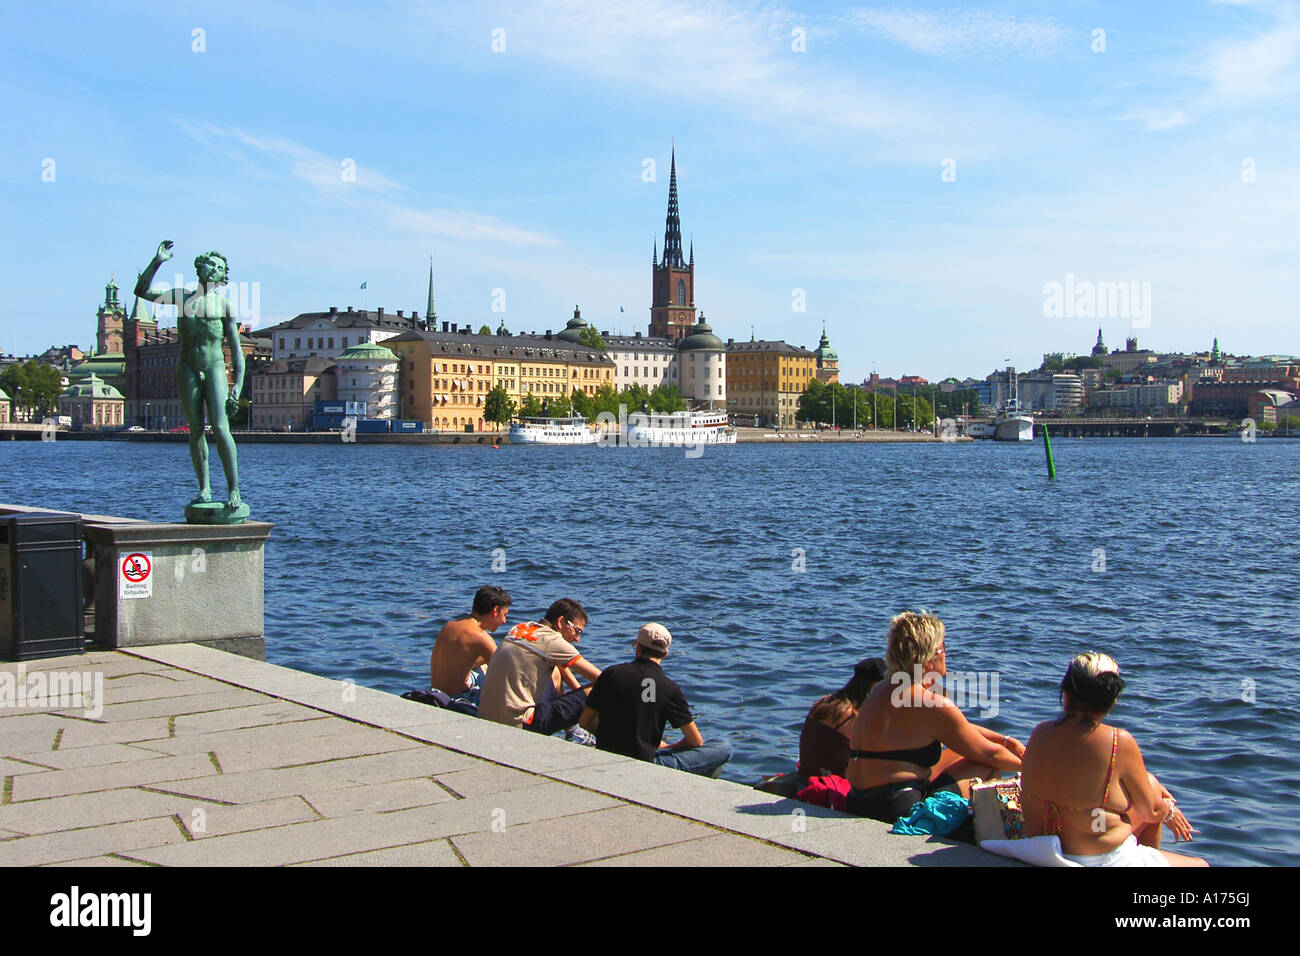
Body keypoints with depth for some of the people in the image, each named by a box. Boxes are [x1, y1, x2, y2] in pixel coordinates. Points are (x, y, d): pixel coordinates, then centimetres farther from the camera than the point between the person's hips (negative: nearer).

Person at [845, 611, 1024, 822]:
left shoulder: (883, 689, 14)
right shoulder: (932, 703, -14)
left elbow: (962, 728, 24)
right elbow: (989, 754, -3)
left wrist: (1006, 741, 23)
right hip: (899, 810, -9)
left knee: (959, 751, 24)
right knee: (987, 765, 5)